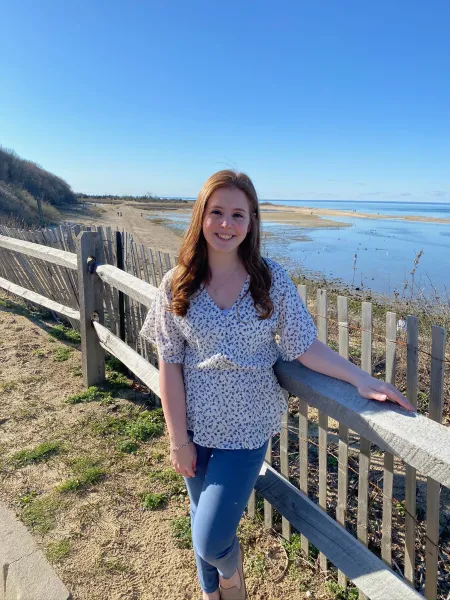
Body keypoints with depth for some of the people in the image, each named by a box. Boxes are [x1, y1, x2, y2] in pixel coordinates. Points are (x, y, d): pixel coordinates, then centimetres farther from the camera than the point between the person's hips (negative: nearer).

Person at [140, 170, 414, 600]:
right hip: (196, 427, 2)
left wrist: (361, 379, -20)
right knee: (203, 521, 22)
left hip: (247, 430, -1)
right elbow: (169, 367, -7)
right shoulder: (177, 285, -9)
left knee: (211, 539, 1)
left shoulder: (272, 281, -11)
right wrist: (178, 440, -5)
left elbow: (304, 346, -7)